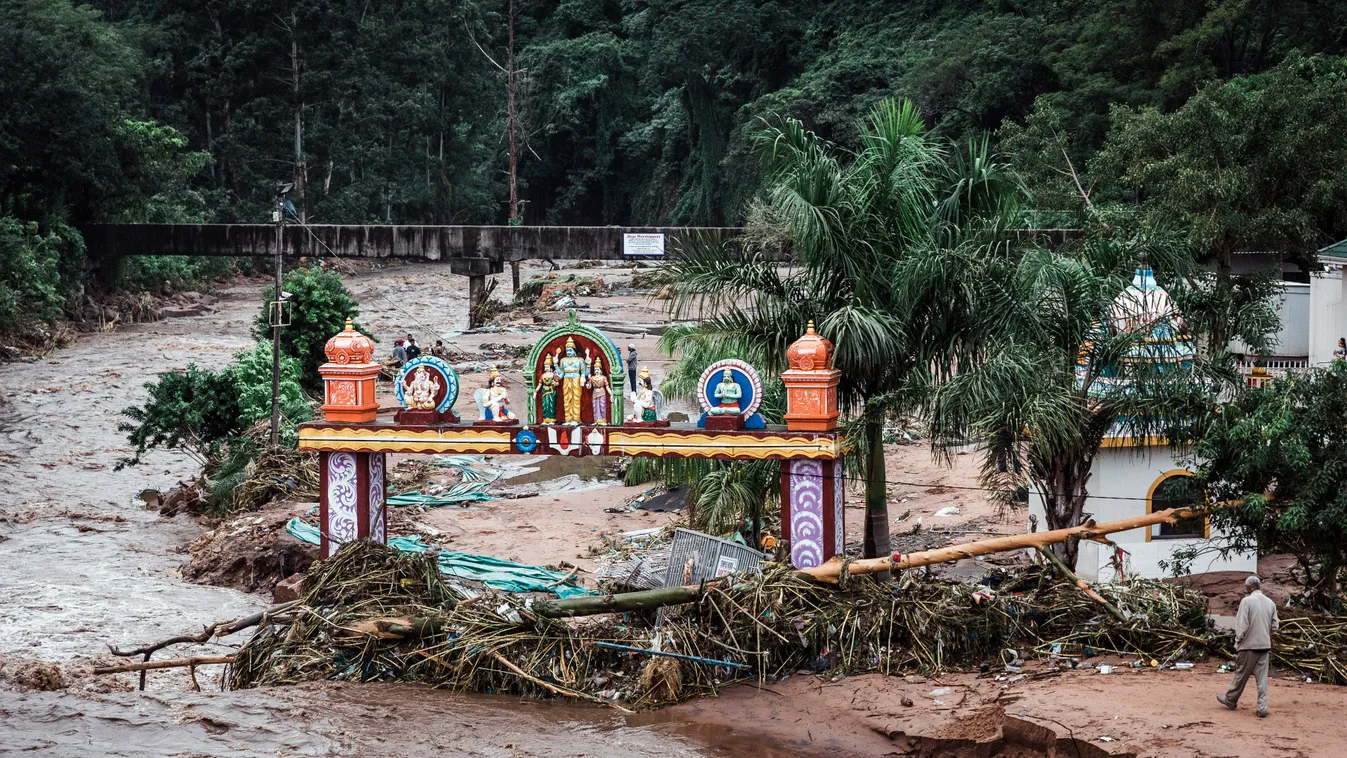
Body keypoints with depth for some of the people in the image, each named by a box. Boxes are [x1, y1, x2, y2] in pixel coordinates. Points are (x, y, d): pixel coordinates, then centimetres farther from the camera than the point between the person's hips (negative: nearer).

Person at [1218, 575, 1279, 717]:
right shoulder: (1270, 603, 3)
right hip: (1265, 645, 4)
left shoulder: (1247, 601, -12)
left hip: (1249, 645, -4)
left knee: (1241, 675, 10)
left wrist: (1238, 641, -1)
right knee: (1262, 678, 6)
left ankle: (1230, 700, 27)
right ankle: (1262, 708, 3)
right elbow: (1274, 626, 6)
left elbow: (1241, 626, -15)